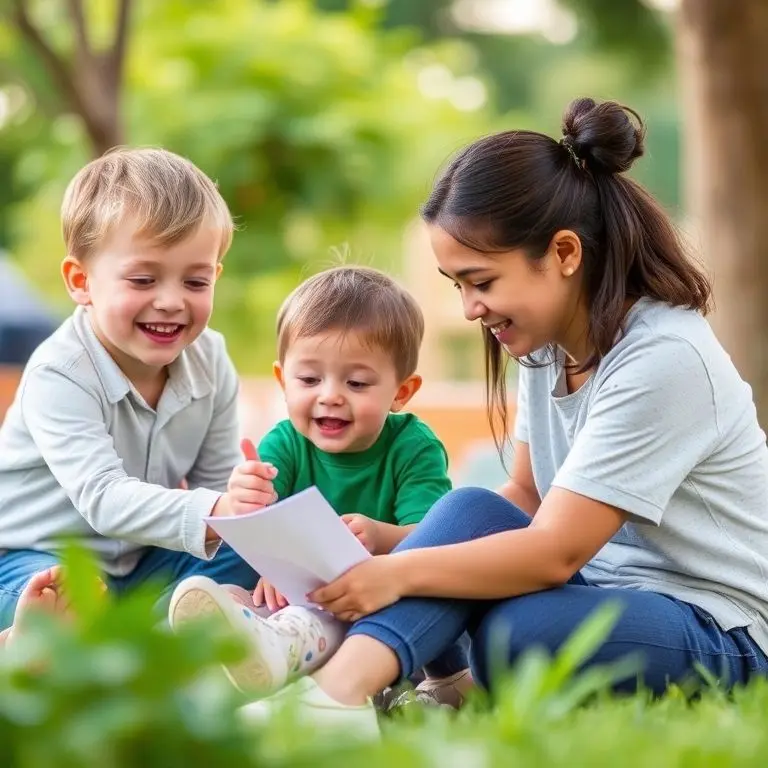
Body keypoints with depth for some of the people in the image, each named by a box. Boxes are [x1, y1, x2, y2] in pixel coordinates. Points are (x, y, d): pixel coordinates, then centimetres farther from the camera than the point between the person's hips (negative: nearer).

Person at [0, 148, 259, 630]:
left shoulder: (210, 361, -5)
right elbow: (104, 499, -36)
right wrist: (208, 515, -52)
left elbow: (219, 483, -2)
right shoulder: (60, 377, -25)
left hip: (143, 557, 7)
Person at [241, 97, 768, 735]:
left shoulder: (664, 359, -22)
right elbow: (529, 497, 9)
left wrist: (397, 572, -26)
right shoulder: (548, 343, 4)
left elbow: (556, 552, -24)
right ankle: (340, 687, -36)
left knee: (514, 633, -34)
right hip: (605, 586, 7)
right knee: (472, 512, -19)